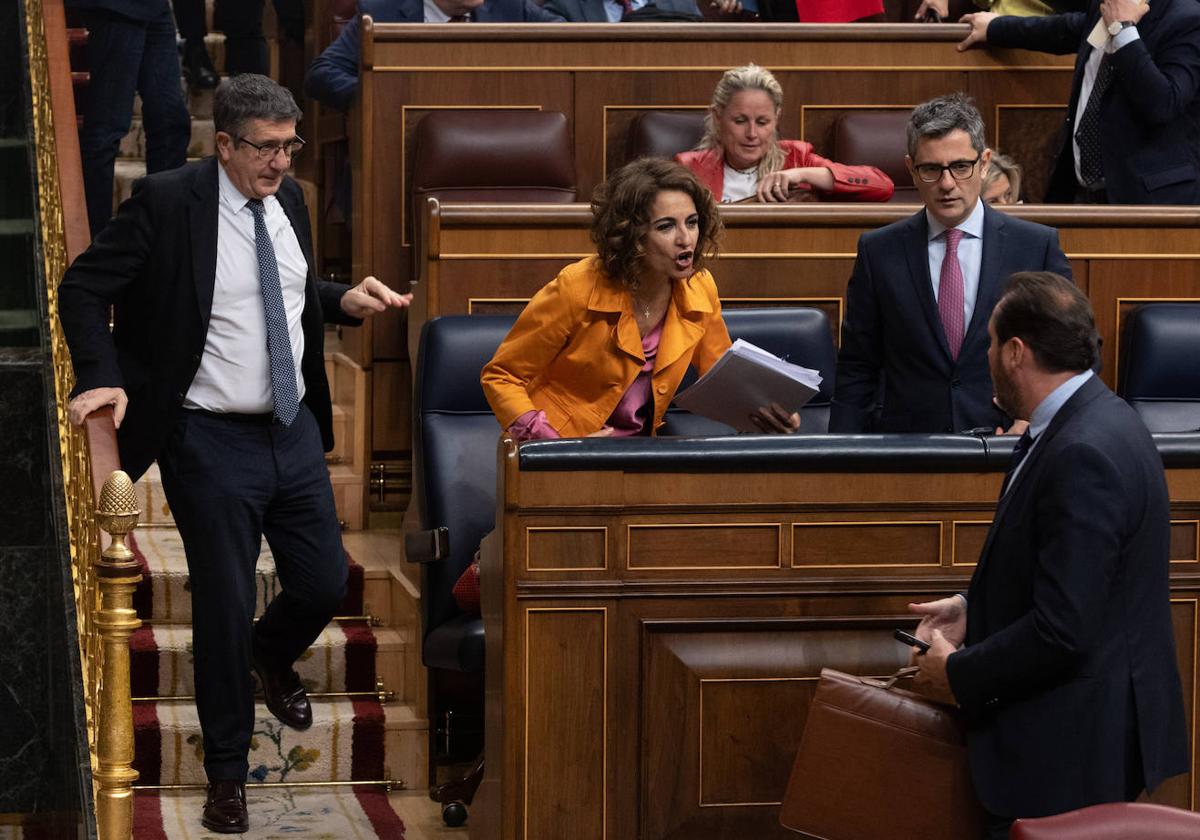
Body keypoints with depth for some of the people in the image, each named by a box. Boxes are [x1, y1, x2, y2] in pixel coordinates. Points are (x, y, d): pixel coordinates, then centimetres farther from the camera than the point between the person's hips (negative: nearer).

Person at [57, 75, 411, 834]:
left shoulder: (289, 201, 5)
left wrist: (345, 301, 3)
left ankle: (273, 655, 47)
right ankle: (227, 770, 19)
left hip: (294, 430, 6)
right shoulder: (167, 202, -14)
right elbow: (83, 289, -10)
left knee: (326, 583, 11)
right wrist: (102, 376, -23)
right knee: (225, 607, 2)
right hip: (212, 443, -5)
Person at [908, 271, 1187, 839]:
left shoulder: (1082, 455, -24)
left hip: (1070, 746, -10)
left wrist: (959, 675, -13)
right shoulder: (1092, 423, 8)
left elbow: (1063, 630, -26)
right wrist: (973, 609, 9)